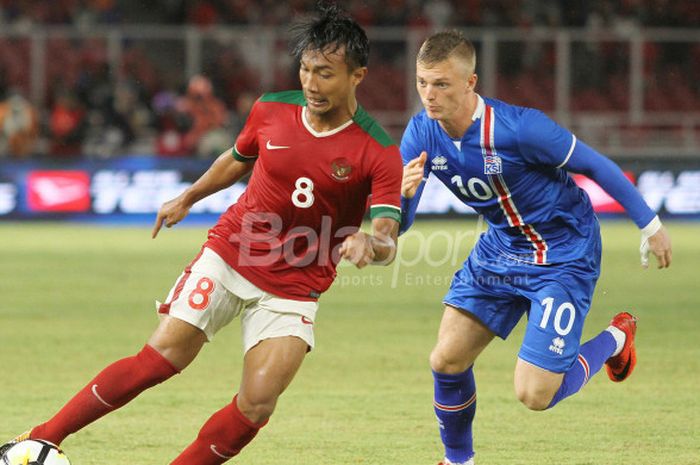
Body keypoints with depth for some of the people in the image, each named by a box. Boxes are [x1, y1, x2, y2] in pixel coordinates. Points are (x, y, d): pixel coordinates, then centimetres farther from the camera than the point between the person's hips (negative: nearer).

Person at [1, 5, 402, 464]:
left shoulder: (378, 151, -15)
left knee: (256, 405, -14)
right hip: (228, 254, 1)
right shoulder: (272, 110, -5)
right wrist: (188, 198, 25)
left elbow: (388, 242, -21)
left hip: (293, 288, -1)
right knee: (159, 360, -9)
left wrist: (368, 244, -44)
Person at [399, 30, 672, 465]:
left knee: (534, 393, -11)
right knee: (447, 360, -2)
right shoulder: (422, 134, -13)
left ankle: (614, 339, 18)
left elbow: (595, 165, -16)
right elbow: (398, 224, -10)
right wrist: (403, 193, -35)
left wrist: (651, 225, -6)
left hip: (564, 255, -6)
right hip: (501, 247, 6)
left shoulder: (518, 128, -30)